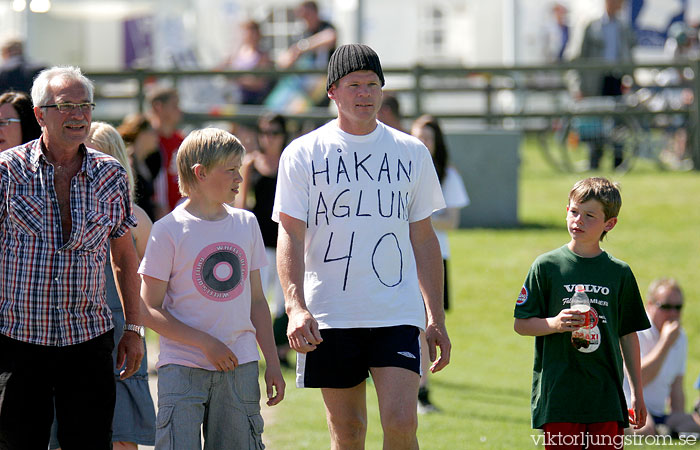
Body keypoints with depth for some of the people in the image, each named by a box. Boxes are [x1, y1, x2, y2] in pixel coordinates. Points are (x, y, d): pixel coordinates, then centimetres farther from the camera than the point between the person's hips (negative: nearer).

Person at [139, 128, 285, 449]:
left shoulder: (246, 224, 10)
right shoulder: (169, 231, -6)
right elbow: (149, 311, -8)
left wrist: (272, 362, 12)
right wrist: (205, 343, -14)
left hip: (239, 366, 4)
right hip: (182, 369, -4)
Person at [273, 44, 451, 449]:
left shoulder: (412, 153, 9)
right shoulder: (303, 154, 2)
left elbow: (424, 239, 14)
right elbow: (290, 236, -4)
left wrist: (436, 318, 9)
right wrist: (295, 306, -19)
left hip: (398, 314, 1)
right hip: (329, 317, -1)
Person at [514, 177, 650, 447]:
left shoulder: (620, 273, 8)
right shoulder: (547, 266, 2)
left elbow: (628, 335, 13)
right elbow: (521, 324, 3)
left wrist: (637, 393, 12)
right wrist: (555, 324, -17)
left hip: (607, 396, 2)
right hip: (558, 394, -2)